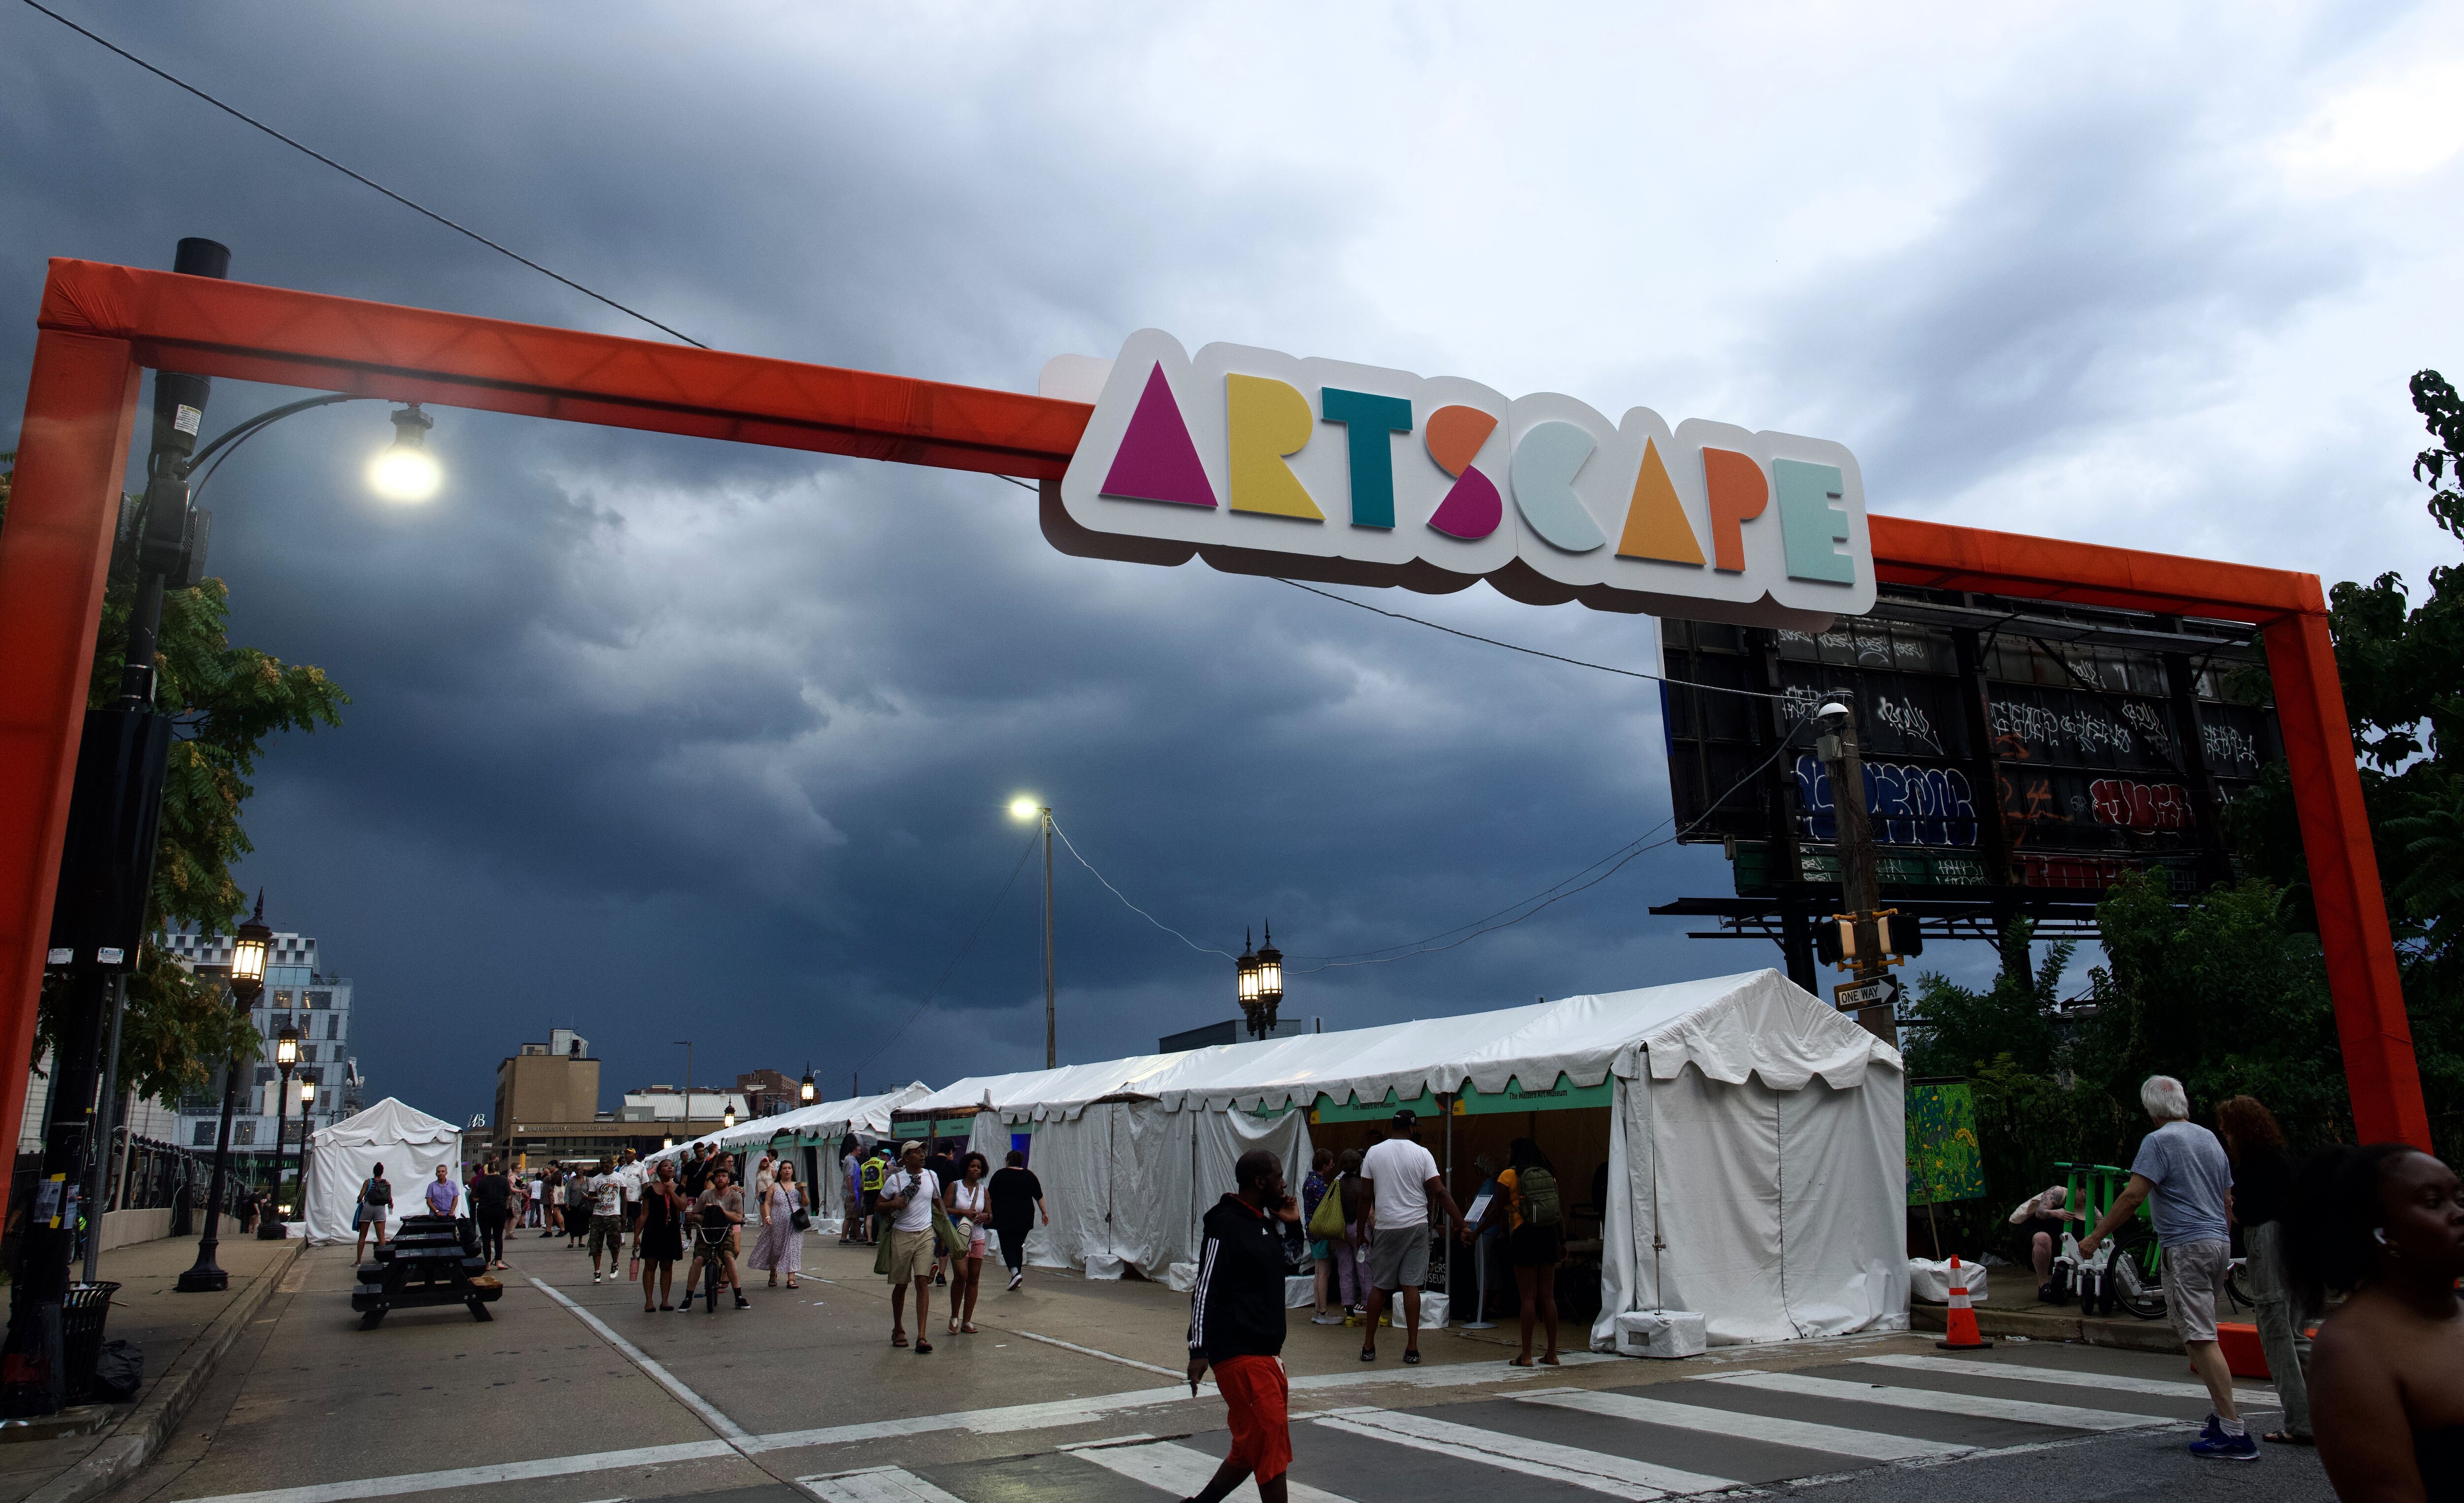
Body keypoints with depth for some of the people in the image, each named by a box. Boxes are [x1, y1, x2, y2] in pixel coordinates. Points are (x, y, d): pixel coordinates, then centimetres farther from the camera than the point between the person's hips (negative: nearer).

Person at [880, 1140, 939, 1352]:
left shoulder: (931, 1176, 6)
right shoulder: (895, 1180, -2)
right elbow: (879, 1206, 6)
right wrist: (892, 1204, -16)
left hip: (925, 1235, 1)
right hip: (901, 1236, -1)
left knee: (923, 1282, -9)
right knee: (901, 1285, 8)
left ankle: (921, 1337, -12)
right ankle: (898, 1331, 26)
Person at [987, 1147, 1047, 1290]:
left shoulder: (1000, 1175, -2)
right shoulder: (1030, 1175, 7)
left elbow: (991, 1197, -1)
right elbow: (1039, 1196, 9)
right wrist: (1044, 1213, 16)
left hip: (1004, 1218, -4)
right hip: (1025, 1218, 4)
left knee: (1007, 1245, 0)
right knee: (1018, 1246, 14)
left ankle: (1015, 1272, -21)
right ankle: (1017, 1277, 13)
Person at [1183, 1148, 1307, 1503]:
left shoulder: (1264, 1221, 13)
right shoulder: (1226, 1225, -14)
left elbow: (1287, 1260, 30)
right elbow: (1204, 1289, -16)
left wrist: (1292, 1225, 12)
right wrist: (1199, 1350, -19)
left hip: (1266, 1352, 9)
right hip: (1239, 1354, -9)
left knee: (1253, 1448, 14)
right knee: (1270, 1442, -9)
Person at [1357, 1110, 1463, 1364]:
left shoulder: (1374, 1153, 1)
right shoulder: (1421, 1154, -3)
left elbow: (1366, 1195, 3)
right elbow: (1440, 1193, -7)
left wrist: (1364, 1228, 12)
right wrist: (1462, 1224, -3)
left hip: (1385, 1228, 1)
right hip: (1416, 1227, -1)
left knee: (1380, 1287, 10)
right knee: (1411, 1286, 0)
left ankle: (1368, 1346, 16)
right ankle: (1412, 1349, 1)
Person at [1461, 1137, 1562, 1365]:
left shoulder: (1509, 1176, -3)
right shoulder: (1549, 1175, 10)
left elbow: (1496, 1211, -2)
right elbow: (1560, 1212, 10)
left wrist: (1476, 1233, 7)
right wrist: (1562, 1242, 16)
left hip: (1524, 1235, -5)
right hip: (1549, 1235, 5)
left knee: (1528, 1297, -2)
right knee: (1547, 1296, 8)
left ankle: (1526, 1356, 1)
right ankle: (1551, 1353, 10)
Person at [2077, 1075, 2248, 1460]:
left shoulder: (2159, 1141, -11)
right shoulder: (2210, 1139, 14)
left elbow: (2133, 1196, -17)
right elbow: (2227, 1200, 21)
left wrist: (2096, 1237, -12)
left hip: (2186, 1246, -9)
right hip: (2218, 1242, 9)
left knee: (2201, 1338, -8)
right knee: (2191, 1331, 19)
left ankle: (2234, 1433, -10)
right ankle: (2223, 1416, 21)